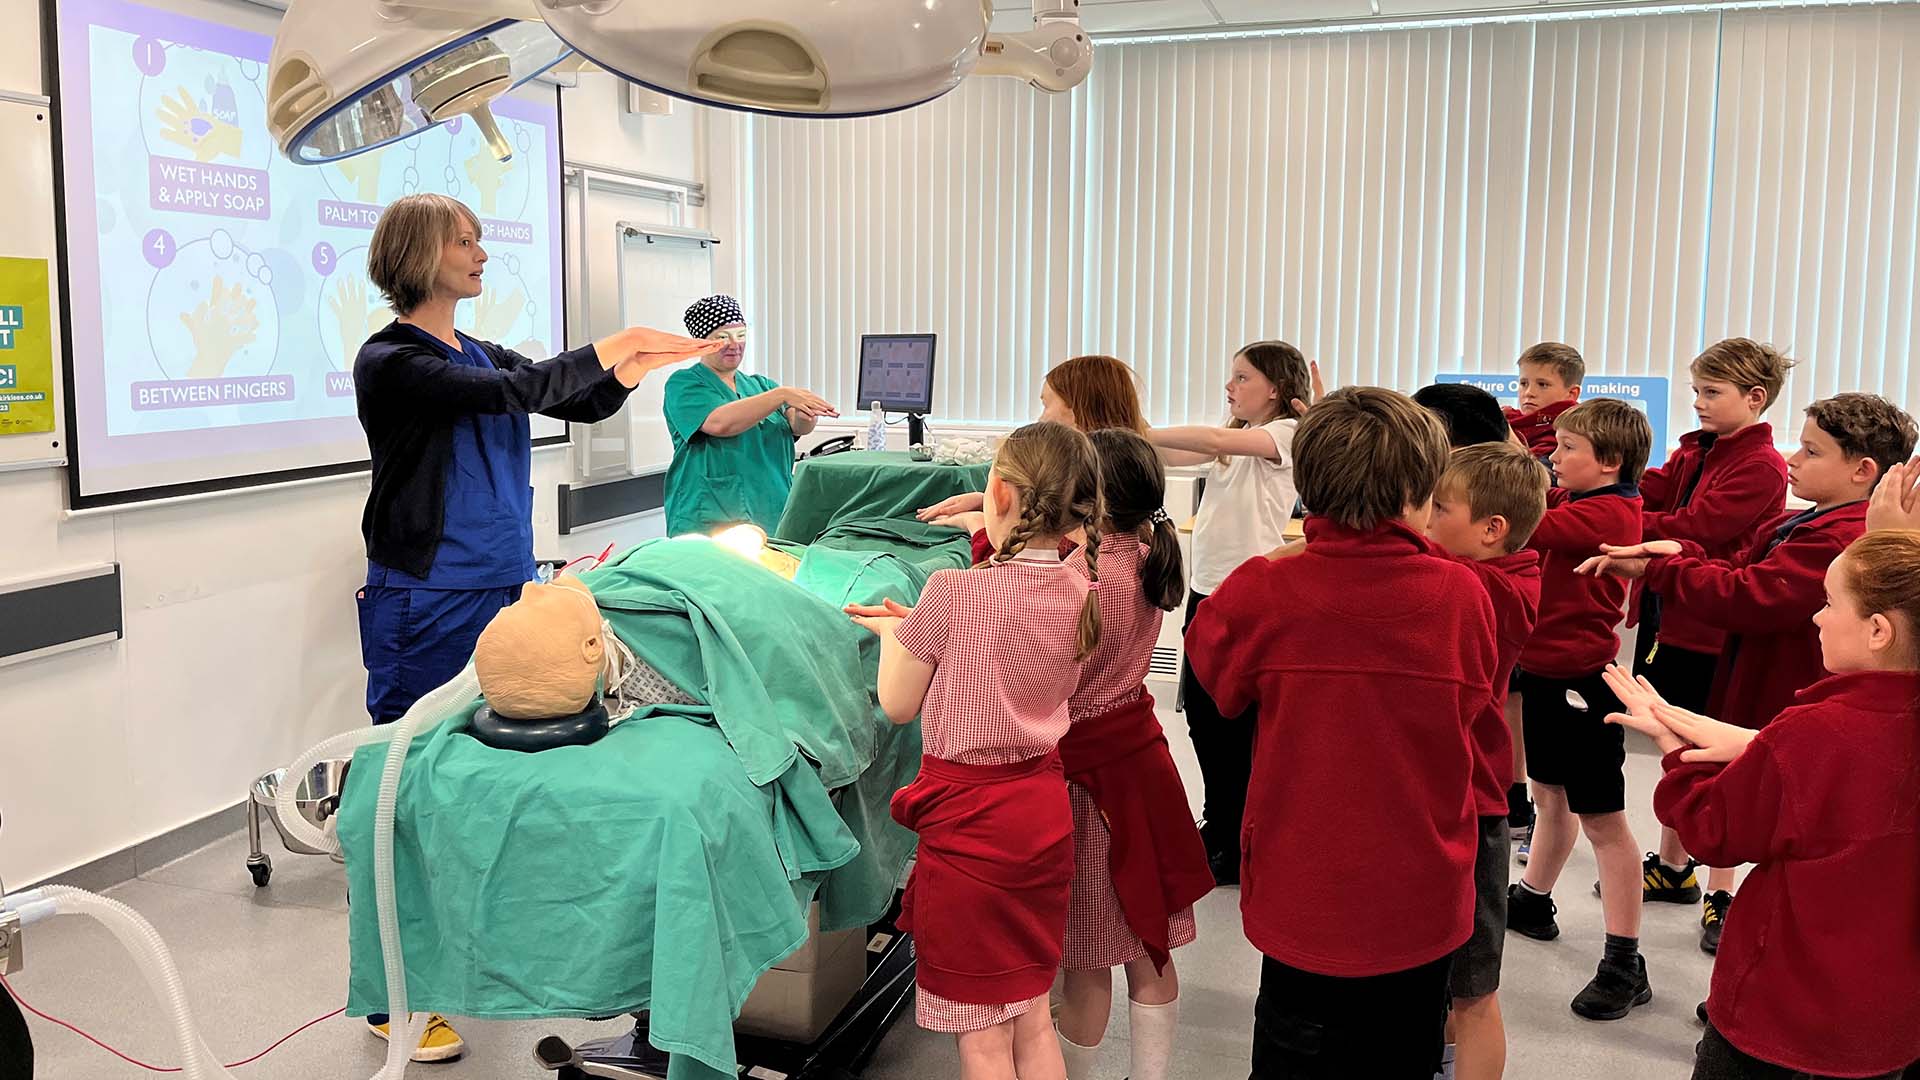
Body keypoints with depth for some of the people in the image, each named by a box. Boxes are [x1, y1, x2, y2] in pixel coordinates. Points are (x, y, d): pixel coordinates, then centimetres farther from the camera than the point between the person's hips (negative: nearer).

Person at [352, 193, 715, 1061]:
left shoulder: (480, 354, 13)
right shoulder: (389, 362, -10)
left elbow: (579, 404, 12)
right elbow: (506, 394, -23)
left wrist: (633, 367, -7)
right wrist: (604, 350, -15)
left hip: (502, 596, 7)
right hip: (424, 607, -7)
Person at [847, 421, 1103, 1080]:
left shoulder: (953, 592, -17)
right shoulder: (1081, 597, -1)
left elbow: (898, 705, -6)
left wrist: (893, 634, 10)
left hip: (971, 817, -6)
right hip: (1045, 810, 6)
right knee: (1031, 1020, 19)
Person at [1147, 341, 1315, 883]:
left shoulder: (1287, 434, -11)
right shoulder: (1234, 438, 16)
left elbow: (1216, 441, -28)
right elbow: (1173, 456, 6)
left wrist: (1135, 434, -26)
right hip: (1207, 585, 8)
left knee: (1235, 721, -1)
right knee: (1200, 710, 14)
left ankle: (1244, 845, 13)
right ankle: (1220, 825, 31)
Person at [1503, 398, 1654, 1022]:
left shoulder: (1606, 511, -19)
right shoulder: (1576, 503, 11)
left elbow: (1529, 527, -29)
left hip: (1580, 678, -10)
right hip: (1546, 667, 10)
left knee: (1601, 818, -4)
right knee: (1550, 792, 23)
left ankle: (1624, 964, 3)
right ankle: (1533, 901, 41)